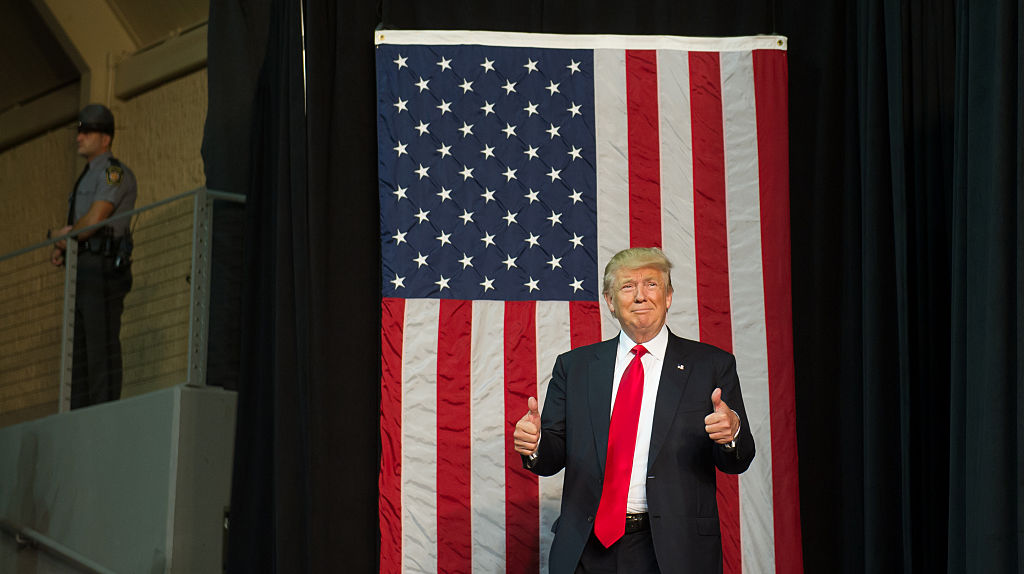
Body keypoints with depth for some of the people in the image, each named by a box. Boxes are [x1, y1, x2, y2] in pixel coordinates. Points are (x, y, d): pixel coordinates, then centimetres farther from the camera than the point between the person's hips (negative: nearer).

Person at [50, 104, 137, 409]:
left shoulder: (114, 172, -6)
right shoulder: (86, 180, 25)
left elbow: (95, 220, -17)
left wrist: (62, 239, 0)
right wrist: (60, 247, 2)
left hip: (104, 267, -9)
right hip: (82, 272, 10)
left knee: (102, 346, -12)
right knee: (79, 348, 5)